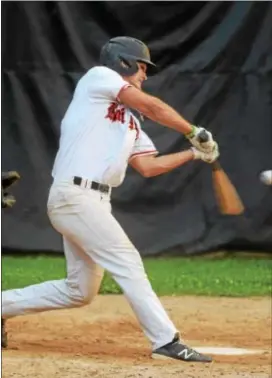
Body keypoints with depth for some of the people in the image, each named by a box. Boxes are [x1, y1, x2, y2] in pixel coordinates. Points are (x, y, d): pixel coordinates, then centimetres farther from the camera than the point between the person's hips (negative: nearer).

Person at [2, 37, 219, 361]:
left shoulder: (129, 121, 23)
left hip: (95, 201, 10)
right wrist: (195, 133, 4)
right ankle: (166, 341, -13)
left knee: (79, 291, 12)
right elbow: (152, 107, -5)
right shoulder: (98, 77, 1)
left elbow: (147, 166, 16)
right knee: (128, 263, -12)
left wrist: (195, 154, 11)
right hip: (74, 194, -10)